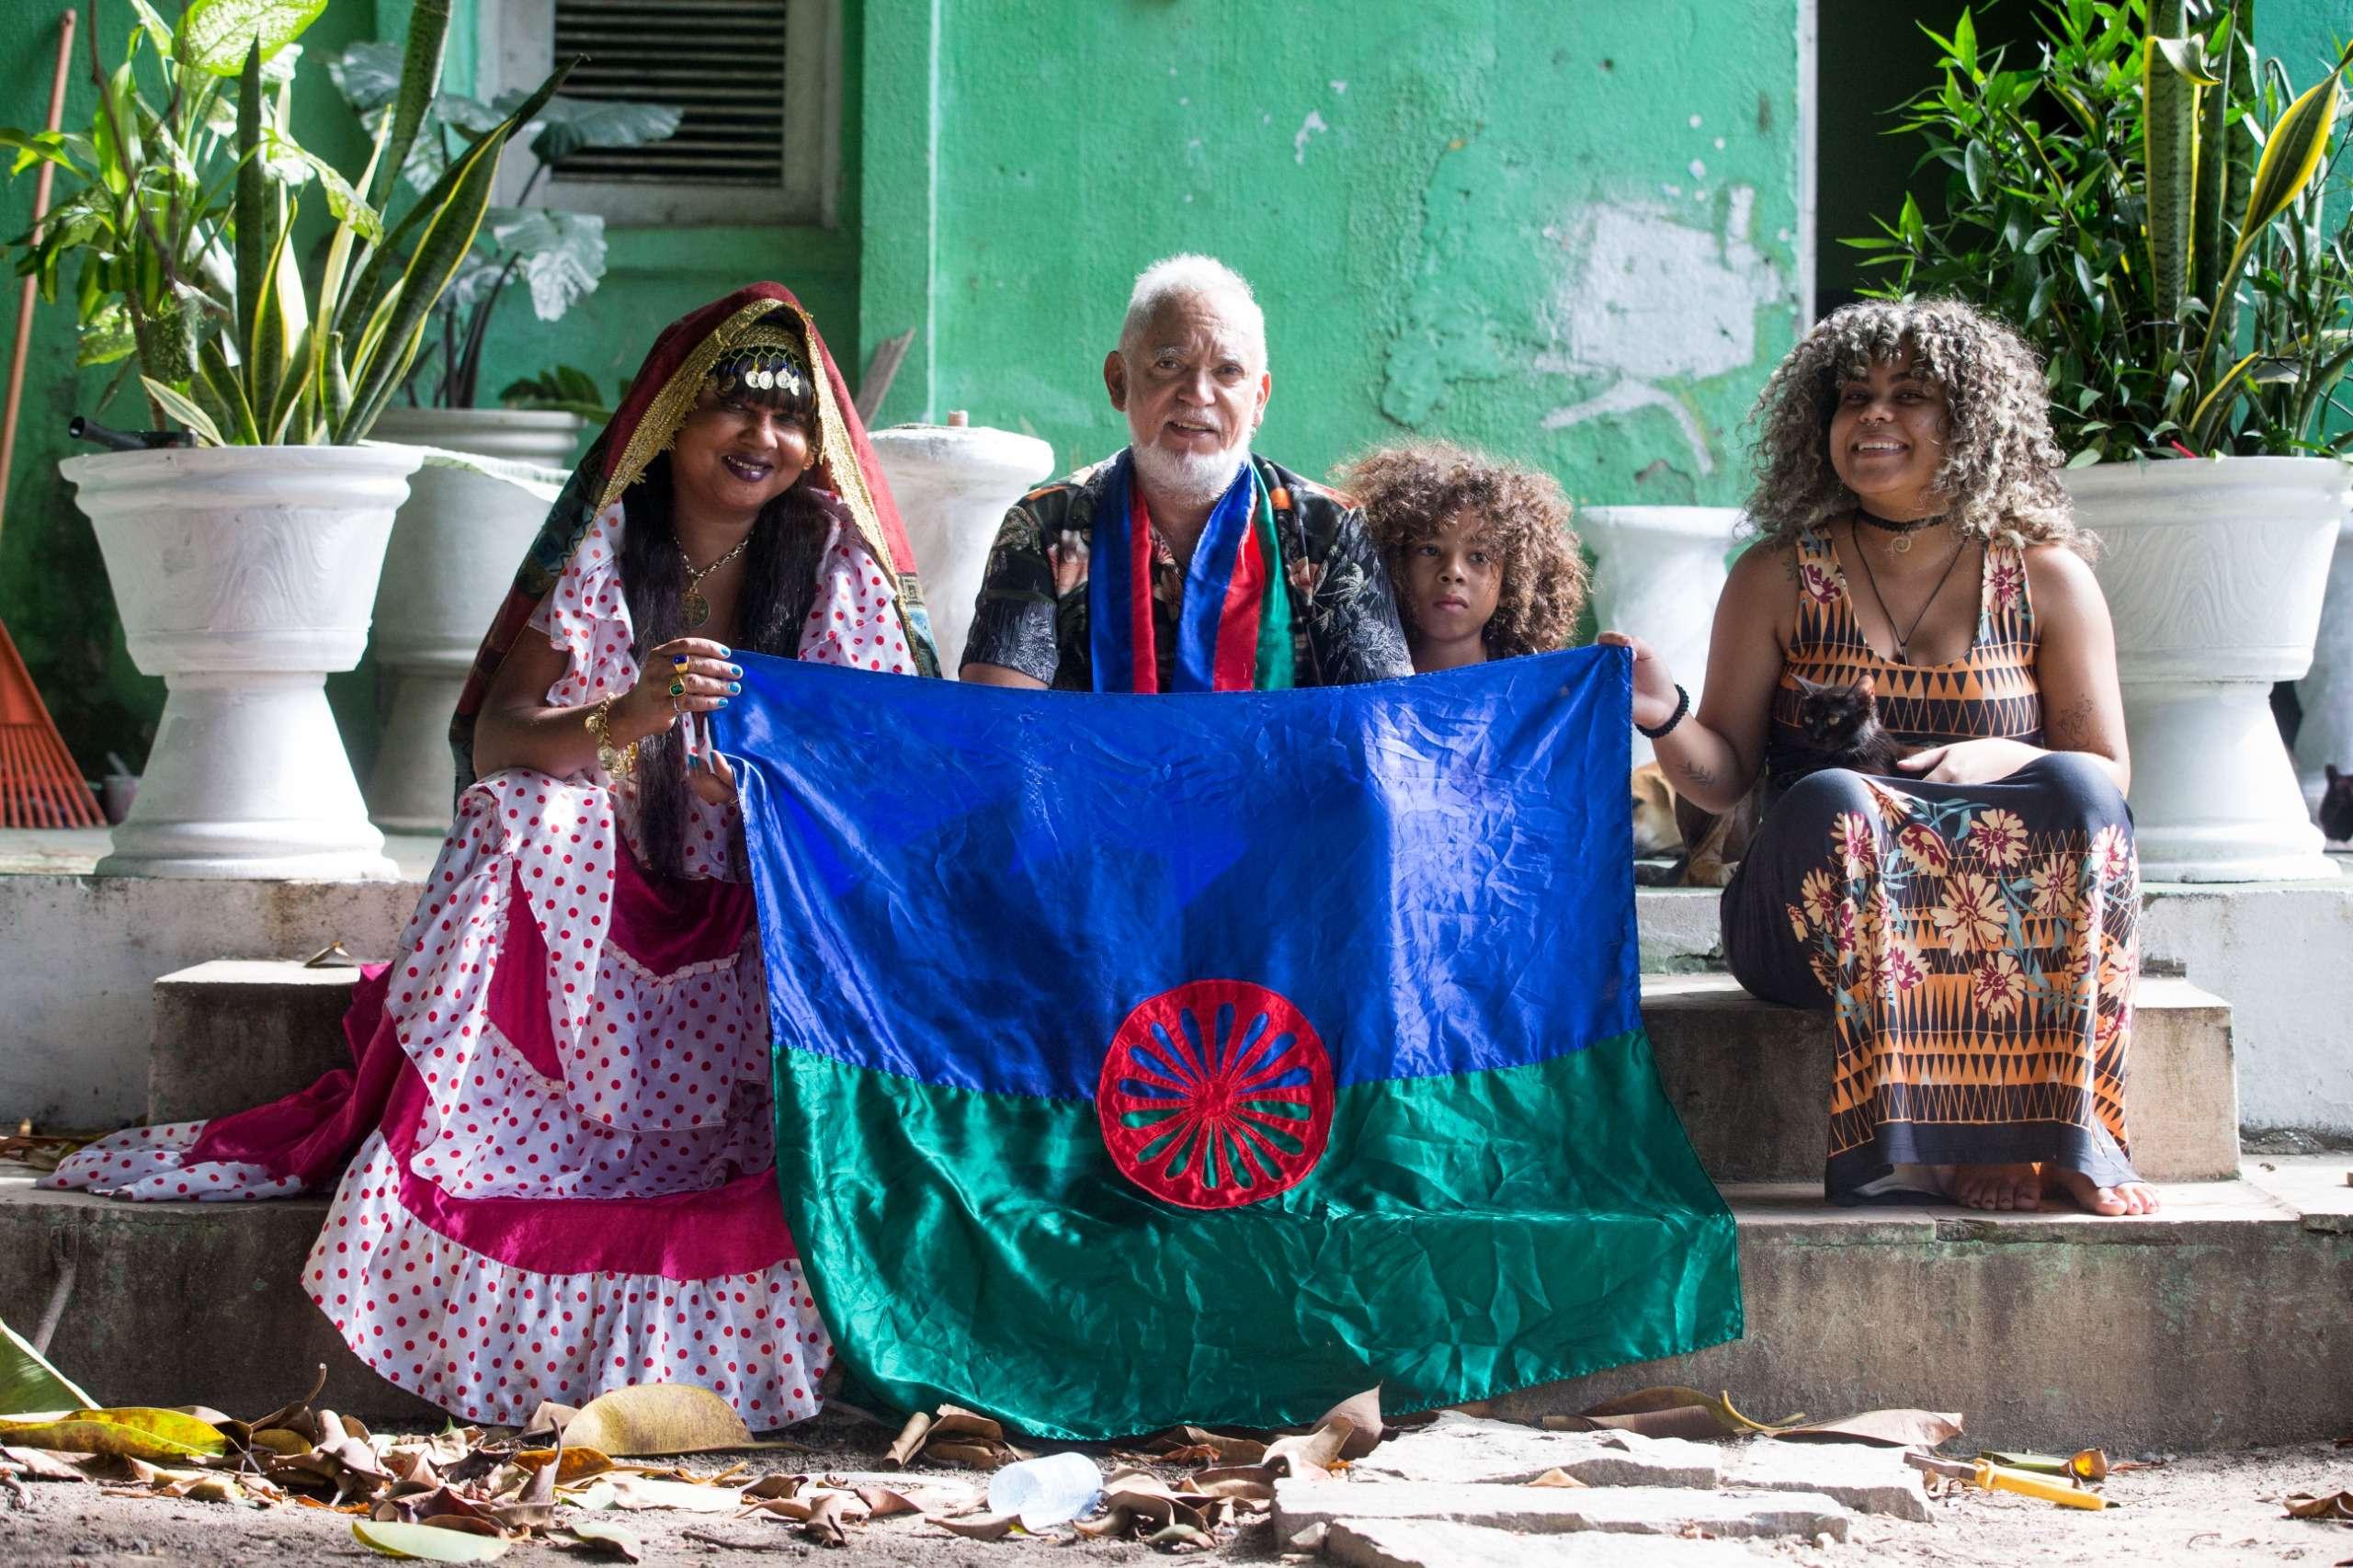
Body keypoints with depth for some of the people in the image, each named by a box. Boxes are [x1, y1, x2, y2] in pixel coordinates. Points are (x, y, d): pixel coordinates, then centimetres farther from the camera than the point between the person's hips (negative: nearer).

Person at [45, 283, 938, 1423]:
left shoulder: (837, 564, 3)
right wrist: (627, 719, -32)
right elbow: (496, 741, -12)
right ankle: (423, 1143, -27)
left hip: (771, 940, 0)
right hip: (600, 918, 0)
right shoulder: (603, 552, 0)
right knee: (521, 814, -29)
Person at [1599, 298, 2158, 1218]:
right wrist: (1666, 720, -16)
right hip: (1815, 922, 0)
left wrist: (2002, 759, -15)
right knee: (1831, 802, -32)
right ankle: (1931, 1140, -34)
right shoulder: (1779, 578, 6)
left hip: (2017, 911, 1)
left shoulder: (2047, 578, 7)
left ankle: (2064, 1127, -33)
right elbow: (1724, 776, 6)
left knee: (2076, 793, -28)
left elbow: (2109, 777, 6)